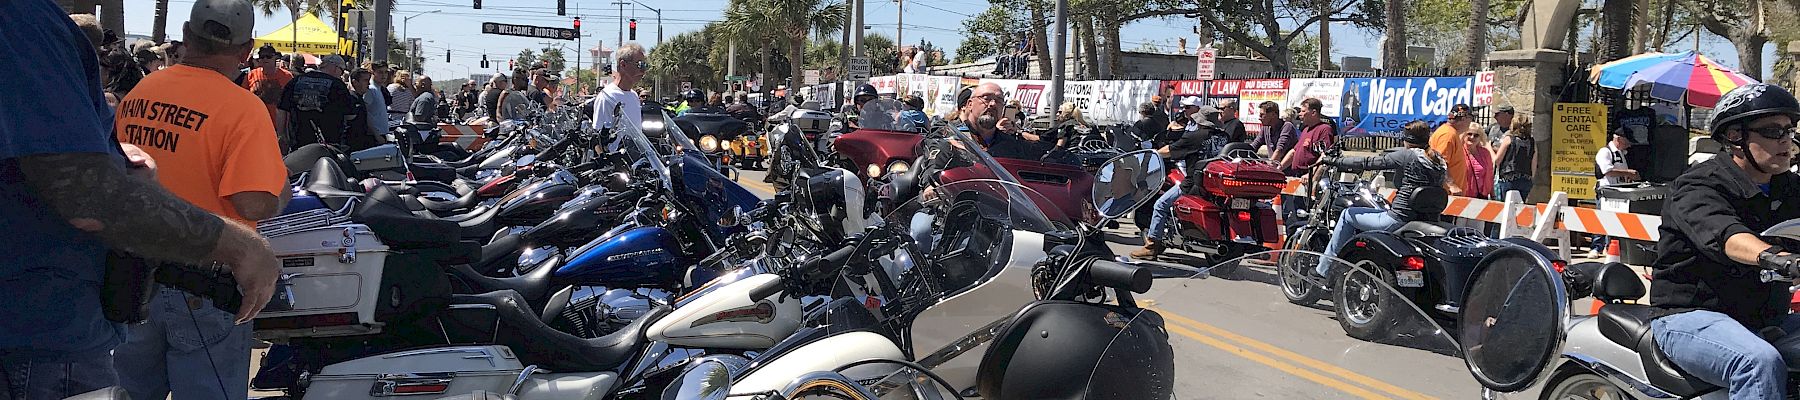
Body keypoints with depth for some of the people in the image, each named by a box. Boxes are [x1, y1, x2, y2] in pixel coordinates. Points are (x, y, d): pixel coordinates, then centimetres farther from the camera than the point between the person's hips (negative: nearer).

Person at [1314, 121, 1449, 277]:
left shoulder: (1409, 155, -12)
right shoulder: (1439, 161, 9)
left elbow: (1369, 163, -12)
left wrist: (1331, 160, -5)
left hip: (1398, 220, -8)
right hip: (1424, 220, 8)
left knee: (1347, 215, 11)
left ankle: (1323, 270, 14)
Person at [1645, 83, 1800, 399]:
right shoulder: (1698, 186, -10)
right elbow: (1722, 234, -31)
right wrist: (1771, 256, -50)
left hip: (1766, 321, 8)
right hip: (1689, 315, -8)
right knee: (1760, 362, -33)